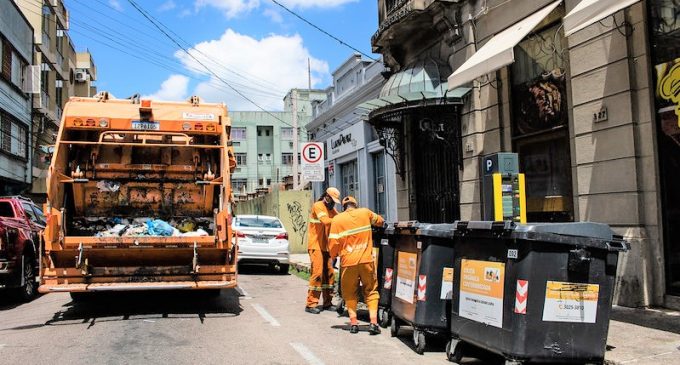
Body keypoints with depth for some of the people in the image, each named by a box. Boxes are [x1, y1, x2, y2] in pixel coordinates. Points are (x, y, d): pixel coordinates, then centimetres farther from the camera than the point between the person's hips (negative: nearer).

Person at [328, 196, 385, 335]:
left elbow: (333, 242, -2)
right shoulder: (365, 212, 6)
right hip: (366, 260, 1)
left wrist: (333, 256, 14)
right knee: (371, 290, 10)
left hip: (348, 261, -1)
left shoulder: (337, 219, 0)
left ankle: (353, 322, 8)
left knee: (350, 292, 14)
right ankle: (373, 322, -1)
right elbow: (380, 221, 23)